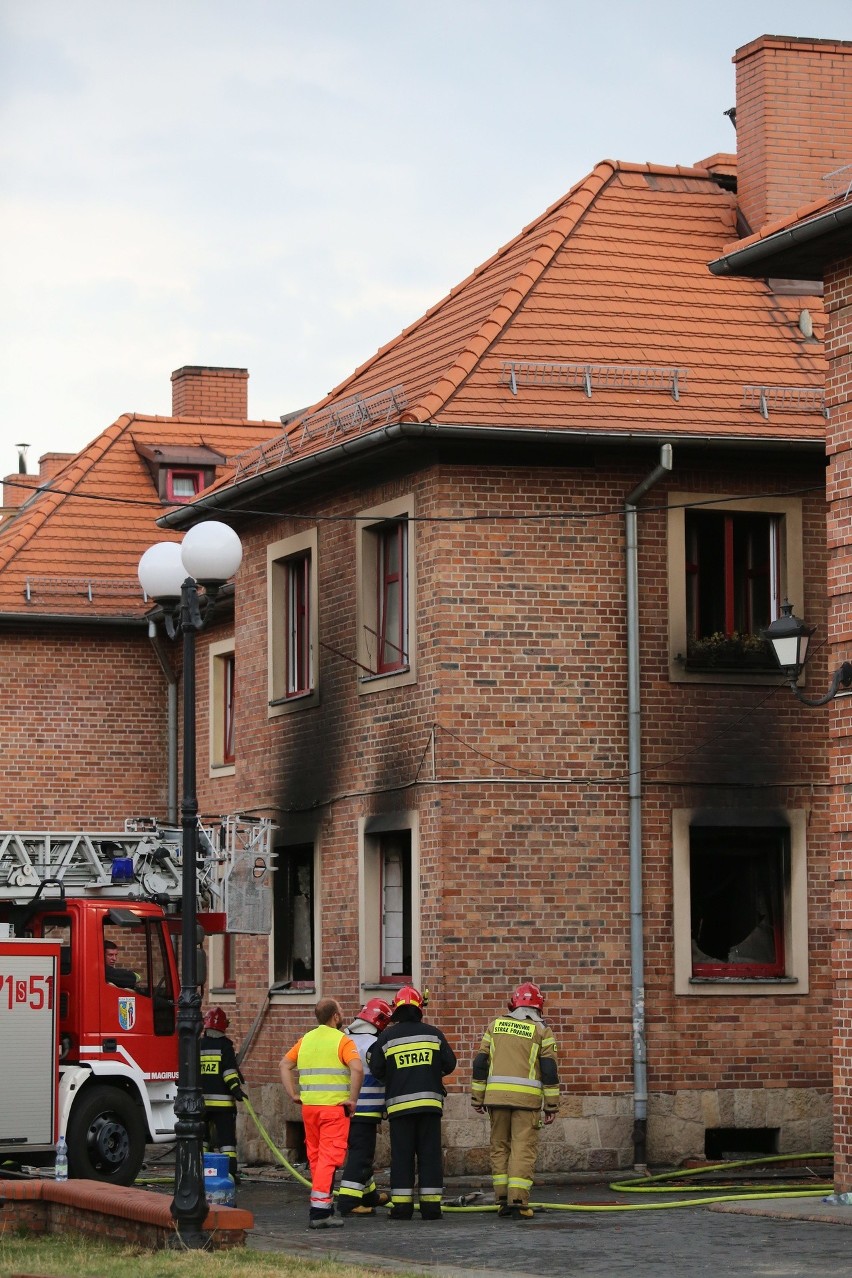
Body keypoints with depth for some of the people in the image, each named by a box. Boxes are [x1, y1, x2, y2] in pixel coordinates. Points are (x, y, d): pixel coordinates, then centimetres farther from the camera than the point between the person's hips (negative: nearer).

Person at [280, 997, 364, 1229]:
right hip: (335, 1107, -6)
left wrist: (293, 1094, 10)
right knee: (329, 1158, -7)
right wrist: (353, 1099, -13)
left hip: (308, 1106, 6)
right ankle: (319, 1210, -14)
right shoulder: (342, 1040, -6)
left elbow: (285, 1065, 13)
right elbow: (357, 1069, -20)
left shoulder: (305, 1040, 13)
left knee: (315, 1157, 15)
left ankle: (325, 1205, 23)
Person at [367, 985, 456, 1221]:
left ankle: (401, 1205, 1)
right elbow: (449, 1064, 6)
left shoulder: (387, 1037, -1)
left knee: (401, 1156, 3)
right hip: (430, 1100, 1)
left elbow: (376, 1069, 1)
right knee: (430, 1154, 4)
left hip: (399, 1103, -1)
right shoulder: (433, 1034, 2)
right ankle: (431, 1205, 2)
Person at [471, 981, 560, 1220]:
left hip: (497, 1094, 3)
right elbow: (549, 1069, 0)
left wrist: (477, 1097, 15)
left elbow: (480, 1063, 10)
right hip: (526, 1097, -3)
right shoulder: (540, 1030, 3)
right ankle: (518, 1200, -10)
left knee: (499, 1146, 11)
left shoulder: (496, 1025, 11)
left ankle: (503, 1199, 9)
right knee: (523, 1148, -2)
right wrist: (552, 1105, 3)